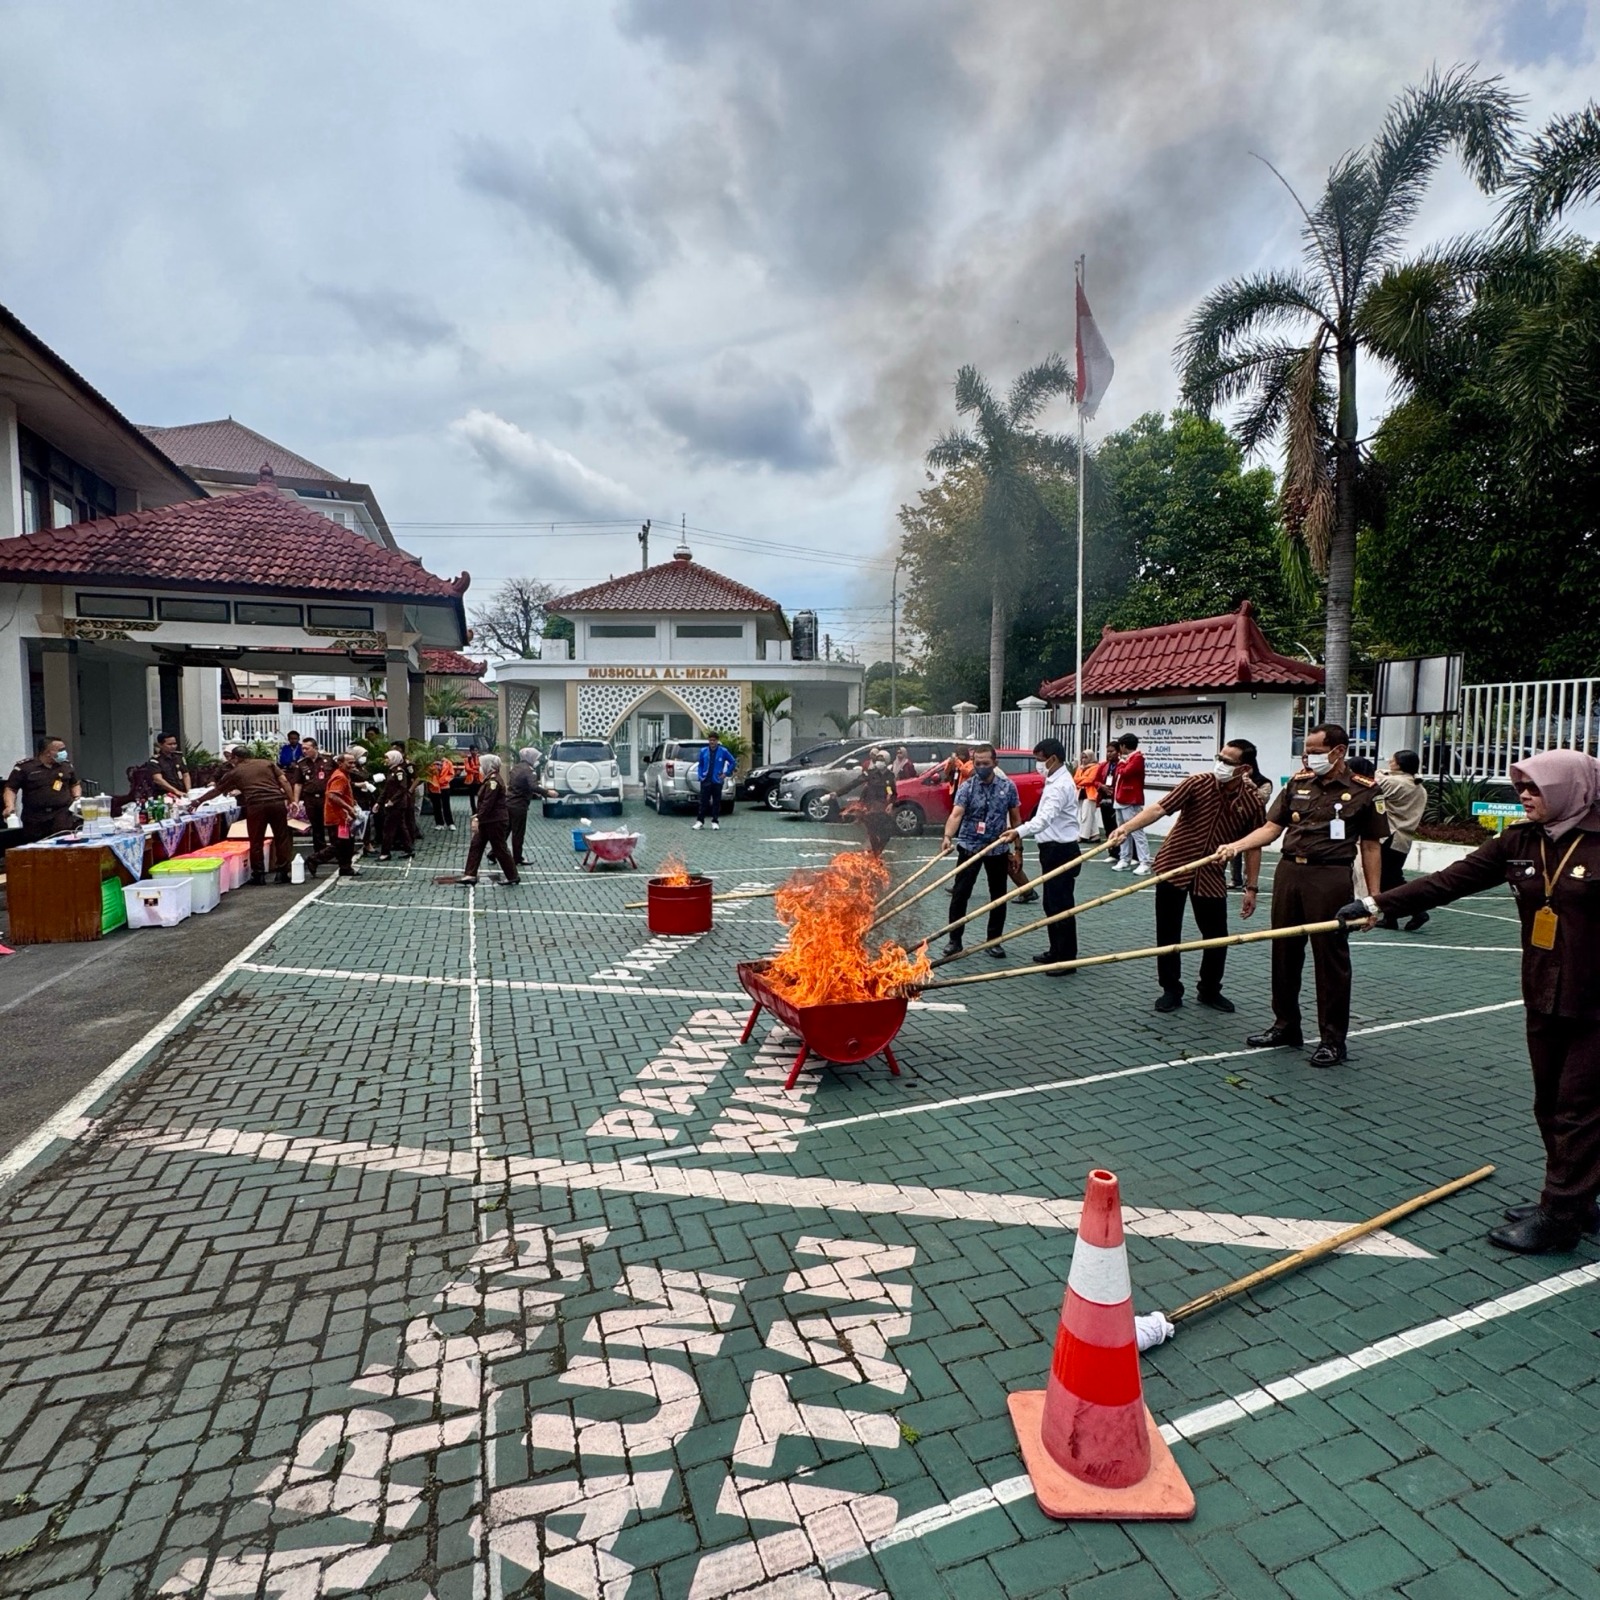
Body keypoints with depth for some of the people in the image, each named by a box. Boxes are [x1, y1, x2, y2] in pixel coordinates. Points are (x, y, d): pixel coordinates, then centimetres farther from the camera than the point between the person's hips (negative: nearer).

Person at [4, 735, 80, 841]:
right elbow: (11, 789, 1)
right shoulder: (24, 767, -1)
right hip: (35, 819, -1)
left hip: (62, 816, 1)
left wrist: (77, 798, 7)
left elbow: (75, 784, 25)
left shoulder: (67, 765, 10)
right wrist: (10, 806, -14)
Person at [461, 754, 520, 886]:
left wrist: (478, 819, -23)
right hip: (489, 820, 11)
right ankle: (471, 875, 14)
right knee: (476, 846, 11)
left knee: (500, 849, -3)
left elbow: (488, 803, -24)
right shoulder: (492, 779, 14)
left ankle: (513, 877, 6)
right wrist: (478, 817, 20)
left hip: (495, 821, -11)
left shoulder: (493, 781, -19)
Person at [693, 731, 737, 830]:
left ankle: (715, 821, 13)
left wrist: (725, 773, 0)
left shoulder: (723, 751, -1)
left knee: (716, 802, 5)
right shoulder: (703, 751, 4)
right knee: (703, 802, 0)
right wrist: (700, 776, 2)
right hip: (705, 781, 1)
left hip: (717, 781, -1)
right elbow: (700, 764, 14)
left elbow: (733, 762, 7)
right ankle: (700, 821, 6)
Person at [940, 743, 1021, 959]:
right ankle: (955, 940, 10)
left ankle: (994, 940, 23)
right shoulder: (966, 787, -8)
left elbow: (1015, 819, 5)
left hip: (998, 849, 2)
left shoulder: (1008, 786, -2)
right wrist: (948, 837, -40)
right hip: (969, 847, -2)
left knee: (998, 896, 9)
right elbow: (956, 814, -23)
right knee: (960, 894, -1)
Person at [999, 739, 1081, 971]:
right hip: (1053, 849, 11)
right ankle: (1057, 951, 26)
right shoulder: (1055, 780, 16)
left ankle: (1067, 958, -1)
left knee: (1060, 905, -7)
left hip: (1060, 851, -11)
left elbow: (1045, 817, -34)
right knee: (1051, 904, 16)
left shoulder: (1061, 784, -19)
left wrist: (1019, 832, -47)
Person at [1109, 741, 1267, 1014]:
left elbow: (1253, 847, 3)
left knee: (1217, 935, 7)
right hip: (1173, 865, -1)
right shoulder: (1198, 784, -10)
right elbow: (1160, 807, -20)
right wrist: (1127, 826, -34)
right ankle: (1171, 990, 20)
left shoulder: (1252, 802, -4)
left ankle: (1210, 991, 28)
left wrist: (1251, 888, 2)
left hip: (1211, 875, 1)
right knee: (1168, 932, 5)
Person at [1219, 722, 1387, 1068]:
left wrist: (1372, 897, -3)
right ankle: (1285, 1026, 27)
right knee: (1284, 952, 12)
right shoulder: (1298, 783, 10)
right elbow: (1272, 827, 8)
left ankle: (1333, 1039, 15)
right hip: (1289, 872, 5)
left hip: (1330, 878, -5)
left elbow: (1370, 846, 0)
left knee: (1330, 958, 2)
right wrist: (1235, 846, -8)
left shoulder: (1363, 791, -2)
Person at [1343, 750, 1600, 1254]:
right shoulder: (1519, 842, 1)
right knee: (1550, 1104, 14)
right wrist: (1378, 903, -11)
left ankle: (1557, 1217, 14)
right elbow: (1449, 880, -3)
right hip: (1543, 1000, 6)